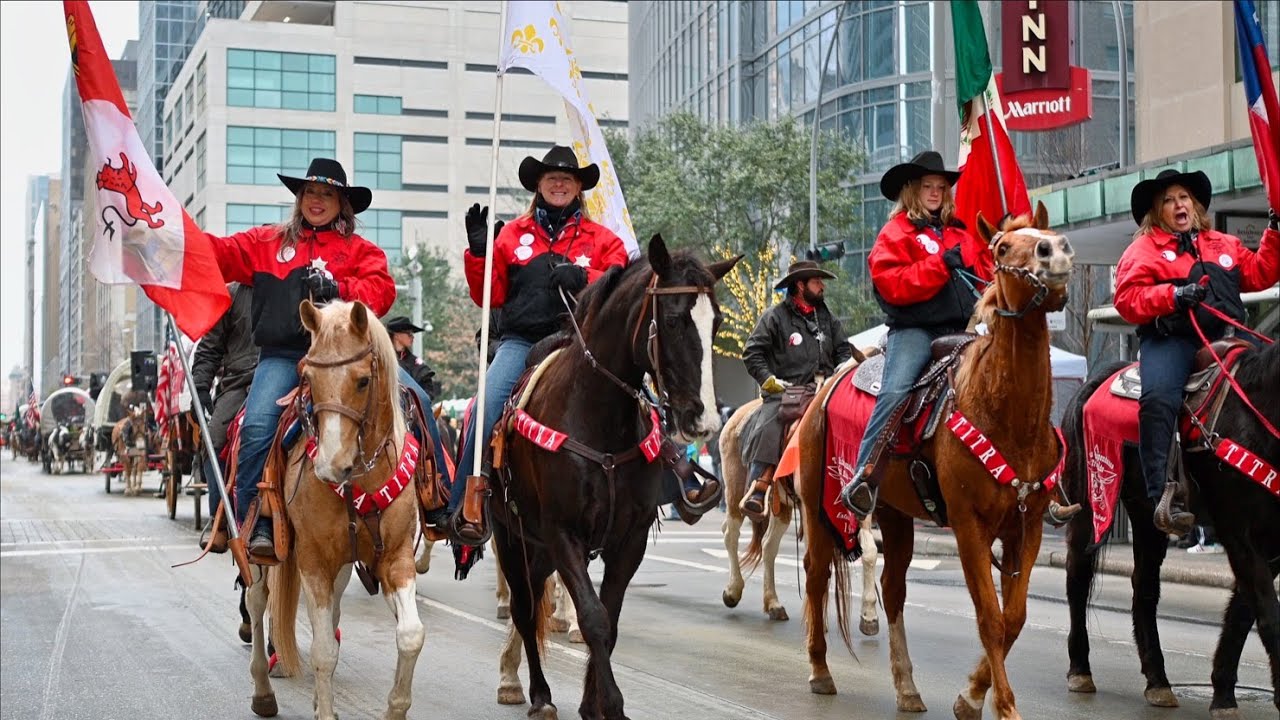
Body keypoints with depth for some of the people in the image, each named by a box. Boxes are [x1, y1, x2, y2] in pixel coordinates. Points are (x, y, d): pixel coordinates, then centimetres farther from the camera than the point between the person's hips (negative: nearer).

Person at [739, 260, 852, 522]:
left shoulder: (827, 318, 21)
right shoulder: (775, 316, 4)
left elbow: (843, 350, 26)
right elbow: (752, 353, 2)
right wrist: (769, 380, -10)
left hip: (823, 389, 5)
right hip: (785, 391, -5)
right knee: (768, 431, -26)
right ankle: (755, 494, -30)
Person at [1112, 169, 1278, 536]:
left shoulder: (1224, 245, 27)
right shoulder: (1144, 249, 11)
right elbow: (1127, 299, -1)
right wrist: (1174, 296, -14)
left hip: (1224, 337, 5)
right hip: (1170, 338, -5)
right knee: (1159, 398, -34)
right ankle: (1164, 493, -39)